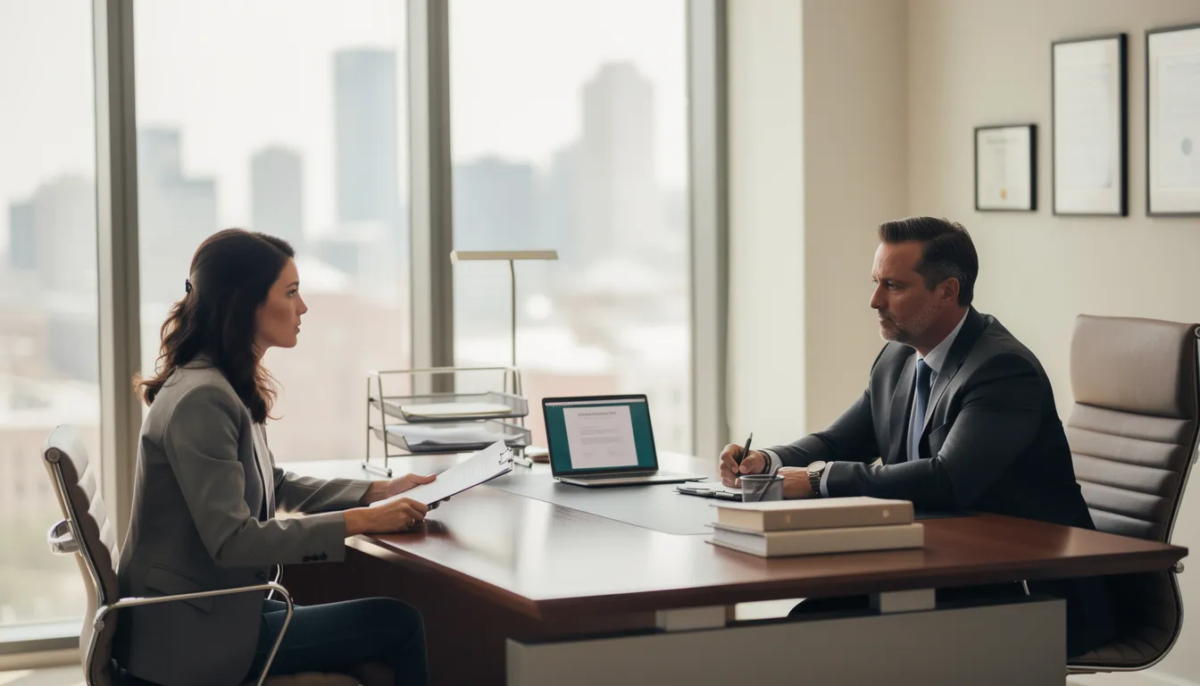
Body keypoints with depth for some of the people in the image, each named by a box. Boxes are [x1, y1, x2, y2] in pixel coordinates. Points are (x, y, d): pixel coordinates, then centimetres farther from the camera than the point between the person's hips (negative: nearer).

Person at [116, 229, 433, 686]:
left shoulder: (229, 389, 8)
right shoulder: (201, 400, -22)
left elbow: (273, 487, 21)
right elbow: (233, 541, -27)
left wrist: (376, 492, 10)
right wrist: (360, 521, -23)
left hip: (213, 606, 9)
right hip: (194, 634, -9)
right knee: (398, 626, -7)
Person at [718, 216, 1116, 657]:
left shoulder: (1004, 368, -19)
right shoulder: (897, 360, 9)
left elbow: (948, 481, -31)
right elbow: (836, 443, 17)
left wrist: (820, 477, -24)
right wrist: (767, 462, -6)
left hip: (1035, 594, -8)